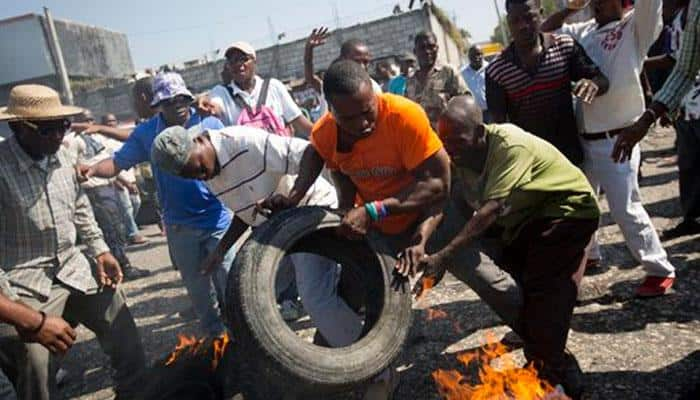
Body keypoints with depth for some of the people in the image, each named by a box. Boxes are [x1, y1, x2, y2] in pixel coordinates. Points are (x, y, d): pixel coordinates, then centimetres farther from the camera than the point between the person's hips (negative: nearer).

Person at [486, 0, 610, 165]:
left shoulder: (566, 46, -5)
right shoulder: (496, 71, -8)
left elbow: (602, 81, -1)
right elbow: (498, 123, -4)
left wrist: (592, 84, -25)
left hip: (569, 152, 1)